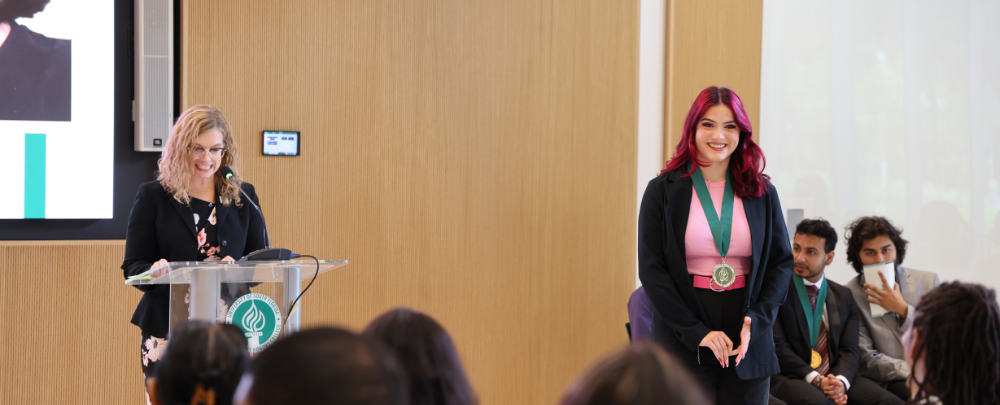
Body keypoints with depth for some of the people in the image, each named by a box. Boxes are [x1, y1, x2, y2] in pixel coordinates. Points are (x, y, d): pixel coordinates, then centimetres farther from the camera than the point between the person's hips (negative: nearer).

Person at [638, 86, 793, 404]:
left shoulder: (761, 192, 7)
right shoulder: (662, 191, 0)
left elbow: (782, 262, 8)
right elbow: (651, 270, -4)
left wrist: (756, 321, -8)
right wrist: (696, 332, -13)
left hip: (747, 345, 2)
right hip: (683, 348, -2)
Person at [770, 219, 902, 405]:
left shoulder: (844, 296, 16)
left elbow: (849, 350, 7)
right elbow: (777, 346, -8)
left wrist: (840, 381, -15)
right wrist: (816, 380, -19)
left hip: (836, 378, 5)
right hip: (790, 378, -5)